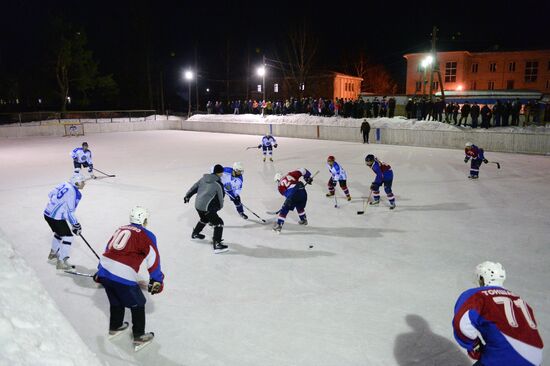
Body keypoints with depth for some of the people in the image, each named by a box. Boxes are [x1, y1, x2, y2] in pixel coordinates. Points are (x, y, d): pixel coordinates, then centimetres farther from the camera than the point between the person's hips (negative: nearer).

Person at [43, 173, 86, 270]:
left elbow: (51, 194, 14)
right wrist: (76, 225, -9)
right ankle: (61, 262, -1)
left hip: (48, 212, 10)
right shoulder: (74, 193, -23)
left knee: (60, 232, 29)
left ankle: (53, 253, 48)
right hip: (55, 217, -10)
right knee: (68, 236, -3)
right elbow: (69, 213, -20)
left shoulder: (65, 185, 2)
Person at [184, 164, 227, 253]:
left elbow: (194, 187, 15)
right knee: (219, 223, -3)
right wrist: (220, 206, 18)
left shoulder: (203, 178, 7)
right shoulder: (218, 184, -12)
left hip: (197, 205, 8)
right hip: (206, 208, -8)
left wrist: (187, 196, 29)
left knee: (204, 219, 34)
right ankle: (217, 245, -12)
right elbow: (220, 197, -2)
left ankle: (195, 234, 54)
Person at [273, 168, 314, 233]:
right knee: (300, 207, 32)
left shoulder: (280, 185, 17)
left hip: (292, 194, -4)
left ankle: (279, 225, 5)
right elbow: (301, 171, 15)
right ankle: (304, 220, 46)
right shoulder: (290, 174, 23)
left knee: (284, 210, 7)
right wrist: (309, 177, 24)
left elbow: (285, 193, 11)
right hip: (302, 191, 4)